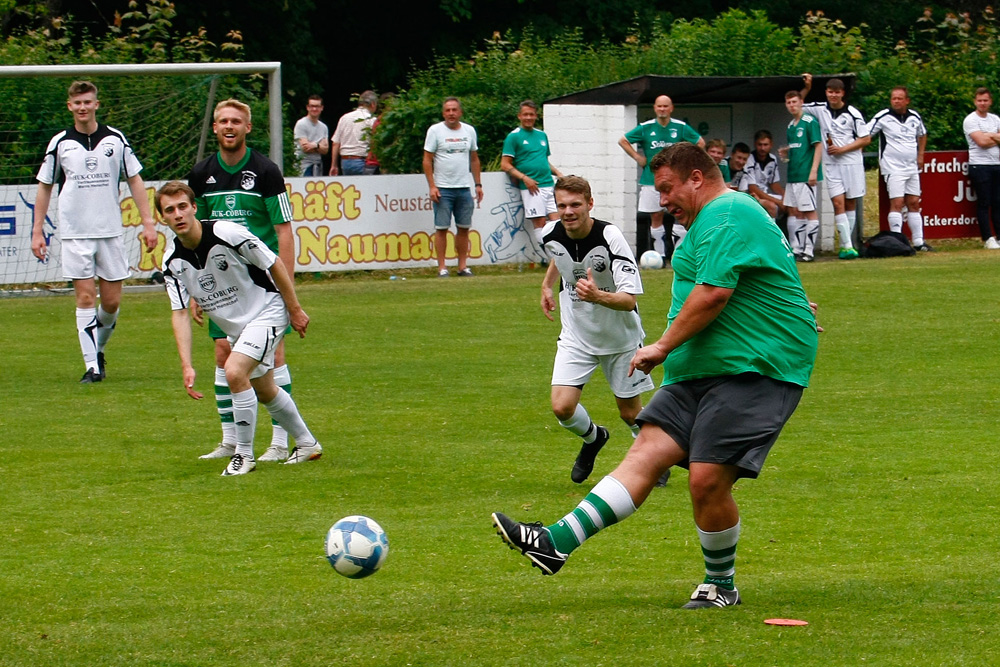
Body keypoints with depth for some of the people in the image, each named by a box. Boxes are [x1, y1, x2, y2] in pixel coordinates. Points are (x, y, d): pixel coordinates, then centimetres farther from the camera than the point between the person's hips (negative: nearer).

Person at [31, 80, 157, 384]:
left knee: (112, 302, 2)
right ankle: (92, 366, -3)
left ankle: (99, 349, 27)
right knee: (85, 299, -6)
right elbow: (44, 187, 9)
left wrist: (148, 222, 2)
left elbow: (135, 180, 9)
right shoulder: (59, 143, 2)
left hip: (111, 231, 1)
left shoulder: (115, 139, 3)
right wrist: (37, 231, 3)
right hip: (75, 234, -1)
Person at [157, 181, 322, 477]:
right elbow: (180, 314, -11)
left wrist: (295, 310, -9)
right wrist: (186, 366, -22)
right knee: (263, 391, 20)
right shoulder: (172, 263, -11)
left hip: (266, 311, -7)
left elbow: (275, 265, -15)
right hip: (235, 327, 7)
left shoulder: (228, 234, -26)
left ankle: (244, 454, -12)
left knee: (235, 372, -25)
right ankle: (307, 444, 42)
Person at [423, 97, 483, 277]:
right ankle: (442, 267, -1)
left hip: (464, 188, 4)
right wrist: (432, 186, -11)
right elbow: (427, 160, -3)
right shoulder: (435, 130, -1)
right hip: (442, 188, -4)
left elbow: (474, 159, 18)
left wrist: (478, 184, 12)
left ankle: (463, 266, 11)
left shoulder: (469, 131, 11)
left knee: (464, 228, 5)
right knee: (441, 228, -4)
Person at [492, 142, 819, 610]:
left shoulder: (726, 217, -12)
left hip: (751, 372, -10)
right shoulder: (714, 219, 23)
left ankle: (721, 585, 6)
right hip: (701, 372, 10)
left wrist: (663, 347, -14)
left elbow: (712, 293, -22)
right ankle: (558, 543, -17)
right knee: (646, 453, -4)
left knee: (707, 480, -14)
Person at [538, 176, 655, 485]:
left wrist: (597, 296, -49)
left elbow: (629, 299, -33)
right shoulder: (550, 235, -11)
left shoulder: (610, 238, -27)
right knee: (562, 408, -11)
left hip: (620, 338, -3)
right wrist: (547, 285, 17)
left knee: (630, 413, 7)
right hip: (576, 336, 3)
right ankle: (593, 439, 23)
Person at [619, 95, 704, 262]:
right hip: (651, 178, 1)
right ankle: (660, 255, 10)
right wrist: (638, 157, 4)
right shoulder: (645, 128, 2)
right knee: (656, 217, 3)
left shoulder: (681, 127, 2)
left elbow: (700, 143, 13)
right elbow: (623, 141, 12)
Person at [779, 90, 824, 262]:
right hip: (793, 175, 9)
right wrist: (786, 154, 5)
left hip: (806, 175, -9)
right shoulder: (790, 126, 16)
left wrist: (814, 171, -19)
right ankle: (796, 249, 17)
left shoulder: (810, 122, -8)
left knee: (809, 211, -5)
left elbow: (818, 146, -12)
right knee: (793, 210, 11)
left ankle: (809, 251, -4)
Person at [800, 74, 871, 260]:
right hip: (831, 165, 1)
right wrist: (806, 88, 3)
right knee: (838, 203, -11)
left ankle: (846, 244, 14)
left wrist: (842, 149, -11)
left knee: (851, 203, 6)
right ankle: (847, 246, -16)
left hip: (852, 162, -1)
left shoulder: (852, 113, -5)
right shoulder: (819, 109, 3)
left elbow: (866, 139, -3)